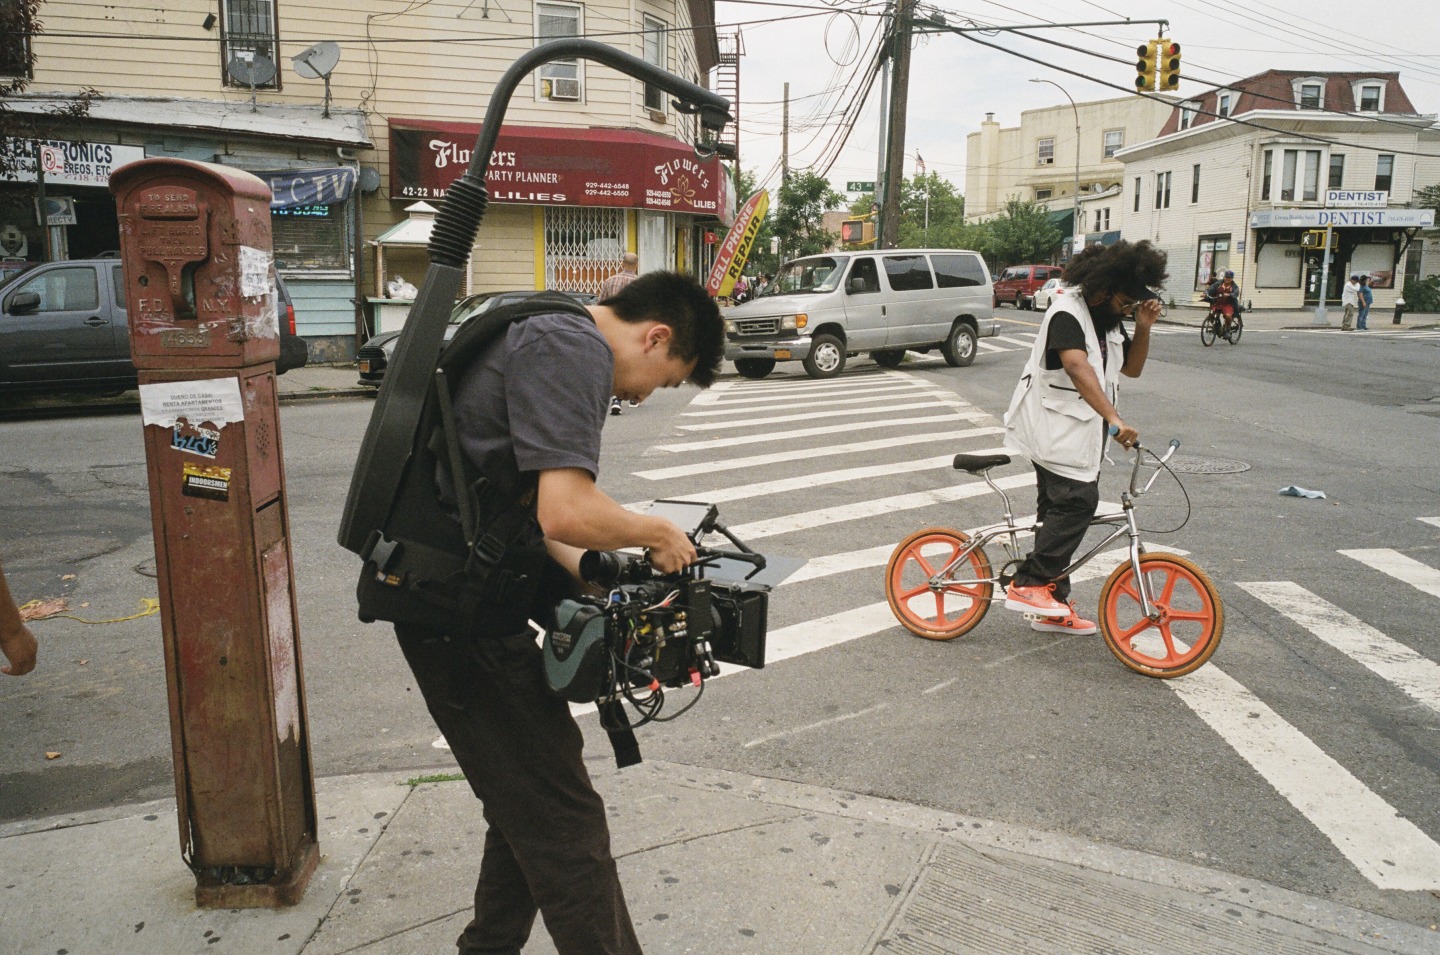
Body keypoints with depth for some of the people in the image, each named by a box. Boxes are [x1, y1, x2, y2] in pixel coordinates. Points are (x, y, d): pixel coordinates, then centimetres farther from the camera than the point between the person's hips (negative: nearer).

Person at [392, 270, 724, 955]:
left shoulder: (550, 340, 17)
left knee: (529, 809, 20)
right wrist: (659, 532, -9)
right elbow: (567, 511, -27)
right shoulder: (577, 351, -17)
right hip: (466, 617, -10)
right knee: (565, 822, -2)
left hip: (460, 605, 10)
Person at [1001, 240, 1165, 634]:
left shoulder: (1109, 319, 12)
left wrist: (1143, 328, -3)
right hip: (1056, 428, -9)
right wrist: (1113, 418, -45)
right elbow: (1078, 368, -34)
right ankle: (1029, 584, -13)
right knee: (1077, 502, -19)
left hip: (1084, 431, 9)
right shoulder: (1067, 314, -18)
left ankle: (1052, 608, 16)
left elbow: (1132, 367, 15)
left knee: (1061, 511, 10)